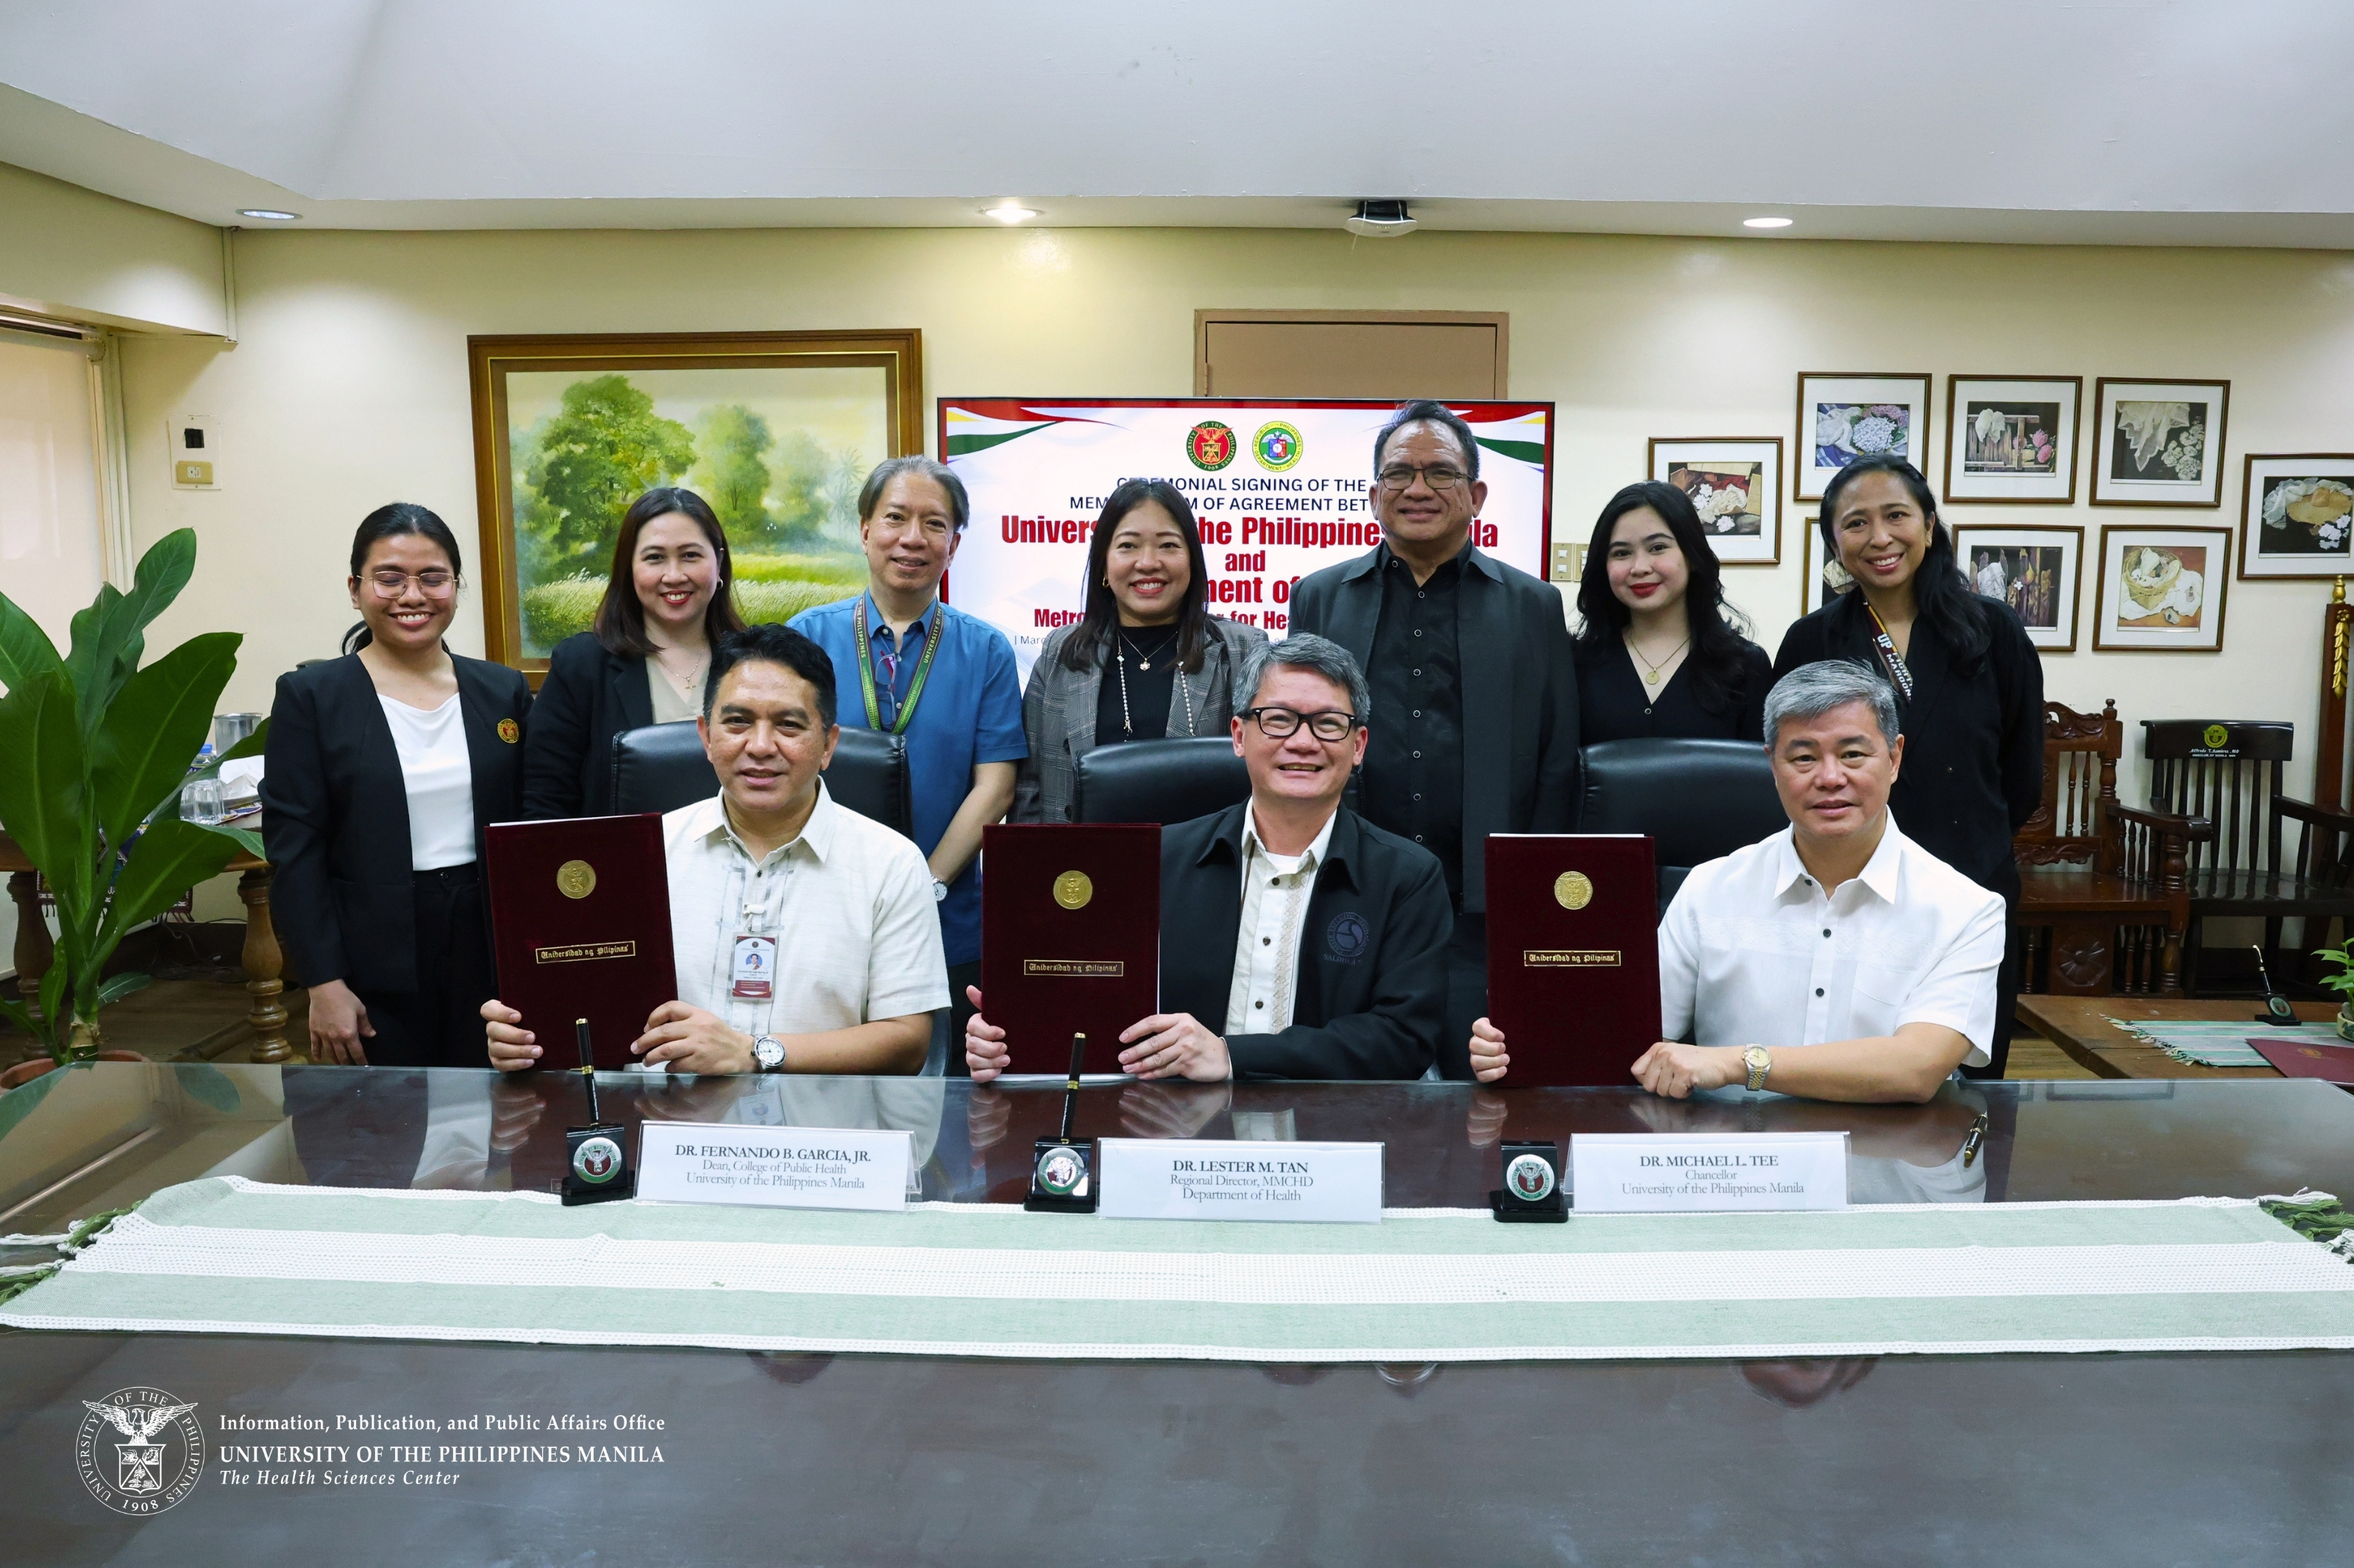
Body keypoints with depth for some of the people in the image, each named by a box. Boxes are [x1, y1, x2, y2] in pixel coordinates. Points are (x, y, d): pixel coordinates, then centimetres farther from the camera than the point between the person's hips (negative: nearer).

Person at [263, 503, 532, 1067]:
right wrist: (324, 983, -9)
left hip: (491, 954, 3)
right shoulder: (311, 697, -1)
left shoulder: (504, 691, 8)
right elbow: (294, 849, -4)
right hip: (377, 967, -2)